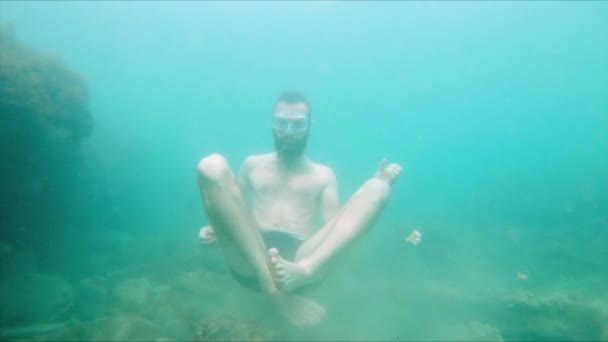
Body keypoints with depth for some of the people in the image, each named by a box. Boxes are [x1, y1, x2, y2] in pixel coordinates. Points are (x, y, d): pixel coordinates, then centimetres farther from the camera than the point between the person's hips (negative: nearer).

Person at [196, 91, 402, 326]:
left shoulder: (323, 175, 25)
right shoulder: (252, 165, 27)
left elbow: (335, 224, 12)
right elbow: (232, 210, 24)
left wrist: (379, 184, 2)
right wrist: (215, 230, 1)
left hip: (304, 260, 0)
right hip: (249, 262, 1)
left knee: (378, 187, -13)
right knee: (212, 166, -18)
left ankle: (303, 271, -41)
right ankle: (275, 290, -33)